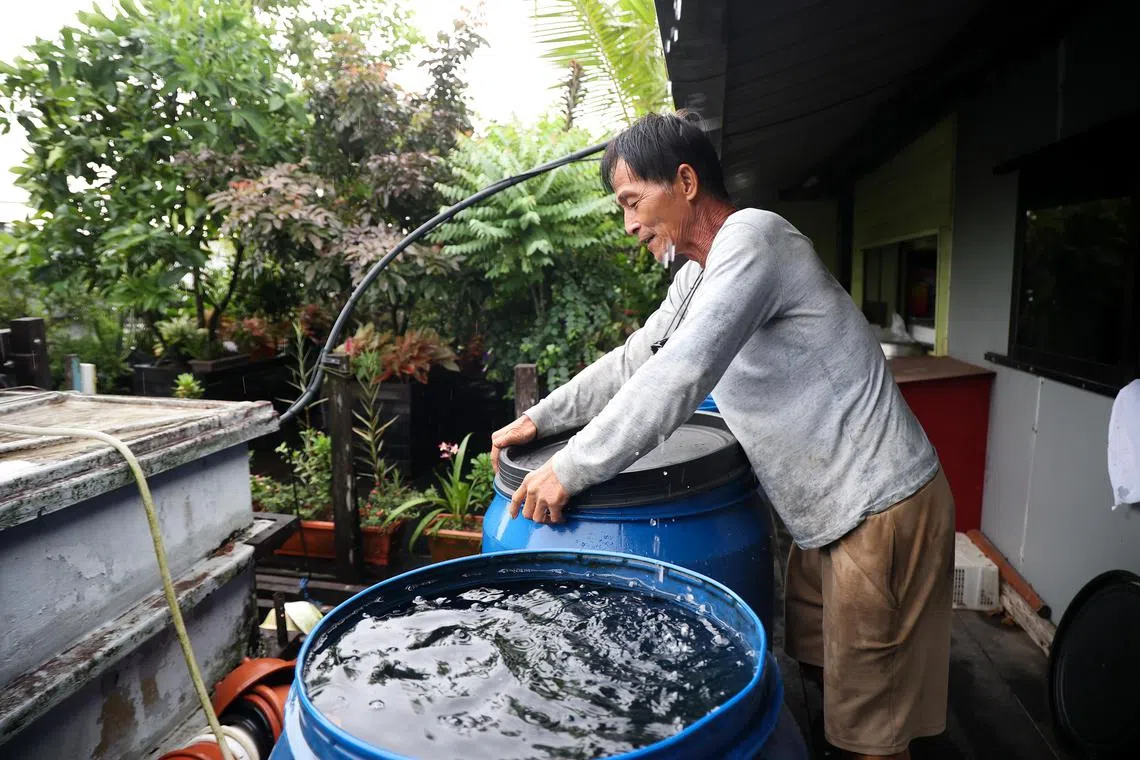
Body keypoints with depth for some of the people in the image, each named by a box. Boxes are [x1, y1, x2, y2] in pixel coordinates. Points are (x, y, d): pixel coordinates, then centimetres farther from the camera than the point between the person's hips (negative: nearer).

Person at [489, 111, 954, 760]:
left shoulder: (751, 236, -19)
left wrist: (568, 471, -22)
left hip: (882, 511, -9)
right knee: (818, 664, 22)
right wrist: (540, 419, 7)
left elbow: (677, 377, -27)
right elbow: (634, 360, 15)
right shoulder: (701, 272, 11)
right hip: (830, 510, 9)